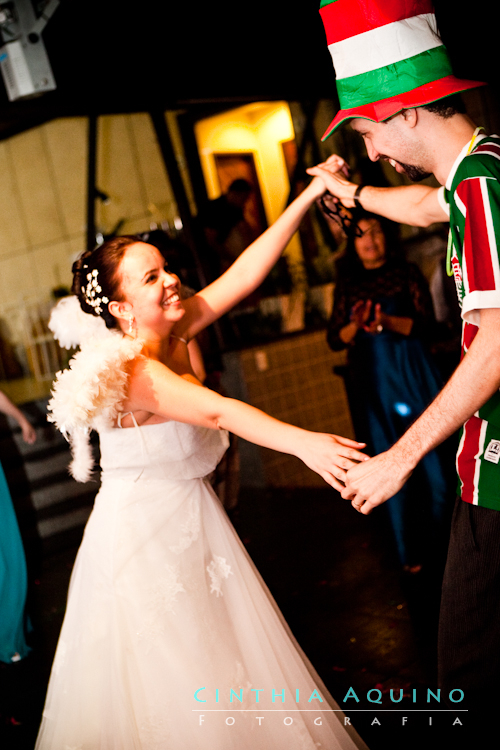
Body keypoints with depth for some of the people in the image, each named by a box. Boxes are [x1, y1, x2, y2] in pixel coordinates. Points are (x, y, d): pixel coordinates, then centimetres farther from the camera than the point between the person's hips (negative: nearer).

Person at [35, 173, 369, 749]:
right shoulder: (127, 370, -25)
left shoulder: (172, 335, -3)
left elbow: (243, 275, -7)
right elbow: (215, 411, -37)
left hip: (191, 515, 8)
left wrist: (308, 196, -11)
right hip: (141, 532, -8)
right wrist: (302, 442, -48)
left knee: (229, 649, 18)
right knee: (173, 682, 6)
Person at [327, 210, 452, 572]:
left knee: (434, 461, -1)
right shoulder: (347, 284, 10)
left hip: (414, 377, -1)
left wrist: (388, 322, -20)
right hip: (373, 386, 1)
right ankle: (409, 551, 15)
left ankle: (441, 543, 17)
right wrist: (356, 325, -14)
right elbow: (334, 339, 6)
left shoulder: (407, 272, 5)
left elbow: (427, 324, -4)